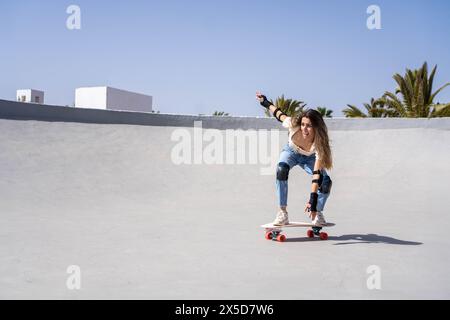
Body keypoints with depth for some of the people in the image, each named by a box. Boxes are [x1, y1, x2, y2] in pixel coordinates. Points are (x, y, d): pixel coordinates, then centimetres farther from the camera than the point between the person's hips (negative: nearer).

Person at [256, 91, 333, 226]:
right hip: (291, 152, 0)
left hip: (309, 158, 0)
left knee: (326, 182, -23)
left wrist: (313, 200, -50)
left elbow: (316, 174, -44)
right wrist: (265, 102, 0)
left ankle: (318, 213, 5)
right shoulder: (294, 125, -38)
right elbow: (280, 114, -15)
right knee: (281, 169, -35)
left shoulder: (319, 143, -39)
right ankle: (283, 213, -29)